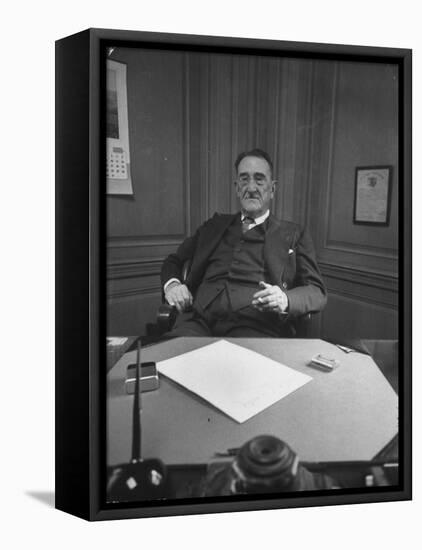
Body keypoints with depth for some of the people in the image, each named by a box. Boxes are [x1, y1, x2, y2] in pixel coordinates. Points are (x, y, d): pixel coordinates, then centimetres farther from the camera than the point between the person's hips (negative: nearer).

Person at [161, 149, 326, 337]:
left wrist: (286, 300, -13)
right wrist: (171, 284, 4)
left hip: (255, 325, -1)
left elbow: (317, 293, 10)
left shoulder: (293, 235, 17)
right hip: (200, 320, 2)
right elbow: (174, 260, 29)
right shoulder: (215, 225, 26)